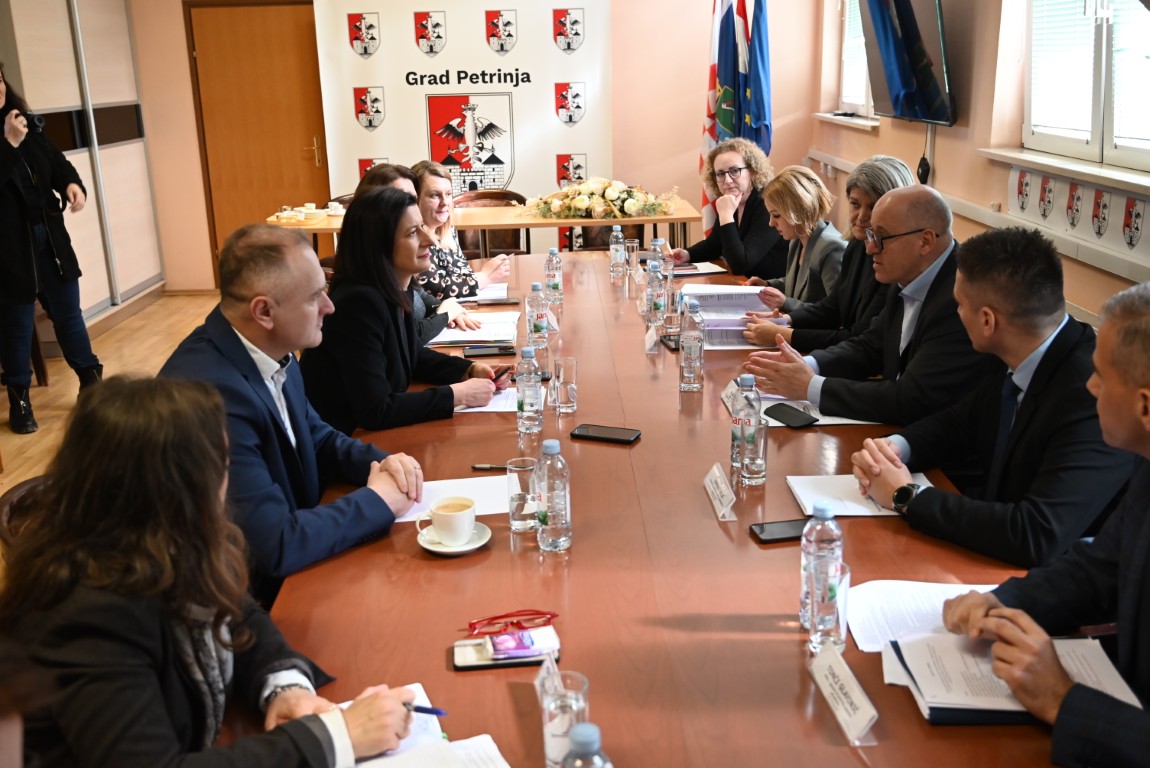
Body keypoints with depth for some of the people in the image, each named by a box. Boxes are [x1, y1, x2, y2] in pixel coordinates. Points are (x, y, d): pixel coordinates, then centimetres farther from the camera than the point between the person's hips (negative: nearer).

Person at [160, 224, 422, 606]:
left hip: (294, 563, 8)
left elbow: (316, 438, 14)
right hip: (256, 599, -7)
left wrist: (380, 462, -5)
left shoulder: (273, 352, -3)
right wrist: (377, 500, -16)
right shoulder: (212, 393, -30)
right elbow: (275, 547, -29)